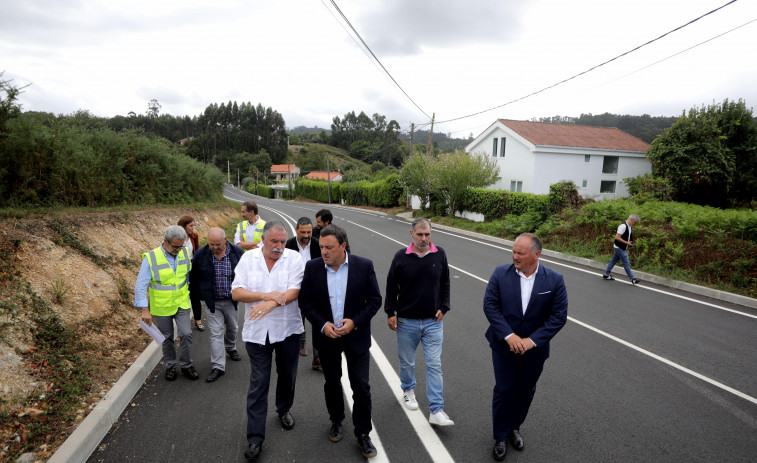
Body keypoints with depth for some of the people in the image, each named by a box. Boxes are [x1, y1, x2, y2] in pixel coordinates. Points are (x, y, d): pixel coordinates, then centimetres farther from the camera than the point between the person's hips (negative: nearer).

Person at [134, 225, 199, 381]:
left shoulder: (184, 253, -5)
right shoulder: (151, 258, -18)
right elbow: (140, 286, -17)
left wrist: (190, 291, 16)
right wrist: (145, 310, -19)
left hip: (181, 304, 2)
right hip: (161, 307, -2)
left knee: (186, 334, -2)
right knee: (167, 338, 12)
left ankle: (186, 366, 16)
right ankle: (170, 366, 32)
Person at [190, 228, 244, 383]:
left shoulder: (238, 253, -11)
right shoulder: (201, 254, -10)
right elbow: (193, 277, 4)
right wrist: (200, 294, 3)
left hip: (232, 300, 1)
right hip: (212, 302, -1)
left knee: (232, 328, 20)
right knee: (216, 333, -2)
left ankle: (231, 348, 49)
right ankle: (218, 367, 3)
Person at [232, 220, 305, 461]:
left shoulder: (294, 259, -7)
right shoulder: (248, 258, -3)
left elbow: (294, 292, -17)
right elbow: (236, 292, -9)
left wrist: (270, 304, -30)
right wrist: (267, 295, -21)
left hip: (287, 330, 1)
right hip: (257, 332, 0)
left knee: (287, 376, 18)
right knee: (258, 384, 4)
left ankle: (284, 410, 46)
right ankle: (255, 438, 14)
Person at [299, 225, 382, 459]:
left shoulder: (364, 266, -13)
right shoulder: (313, 267, -8)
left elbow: (375, 300, -7)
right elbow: (305, 301, -3)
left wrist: (354, 322, -19)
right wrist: (322, 325, -16)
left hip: (356, 336, -2)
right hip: (326, 335, 2)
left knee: (361, 386, 2)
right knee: (332, 383, 19)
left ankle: (363, 434, 21)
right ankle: (336, 421, 43)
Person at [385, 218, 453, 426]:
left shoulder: (439, 254, -1)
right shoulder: (401, 256, -6)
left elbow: (445, 283, 10)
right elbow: (391, 286, 1)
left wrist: (443, 308, 2)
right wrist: (390, 313, -1)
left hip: (433, 321, 1)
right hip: (406, 321, 0)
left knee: (434, 364, -1)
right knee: (407, 362, 16)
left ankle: (436, 411, 5)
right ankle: (408, 390, 43)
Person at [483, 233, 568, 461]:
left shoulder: (554, 280, -12)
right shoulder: (501, 274, -11)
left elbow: (559, 315, -12)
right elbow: (490, 305, -12)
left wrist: (532, 340, -18)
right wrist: (509, 335, -20)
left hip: (534, 349, 1)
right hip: (504, 346, -1)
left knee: (525, 391, 19)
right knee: (503, 391, 7)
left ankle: (514, 427, 43)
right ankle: (501, 437, 26)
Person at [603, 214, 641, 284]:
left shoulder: (628, 226, 9)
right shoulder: (623, 226, -22)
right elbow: (617, 237, -25)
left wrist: (628, 243, 10)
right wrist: (627, 242, -22)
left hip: (623, 248, 10)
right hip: (620, 248, -10)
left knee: (613, 261, 16)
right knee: (626, 263, -3)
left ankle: (606, 274, 25)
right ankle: (633, 279, 2)